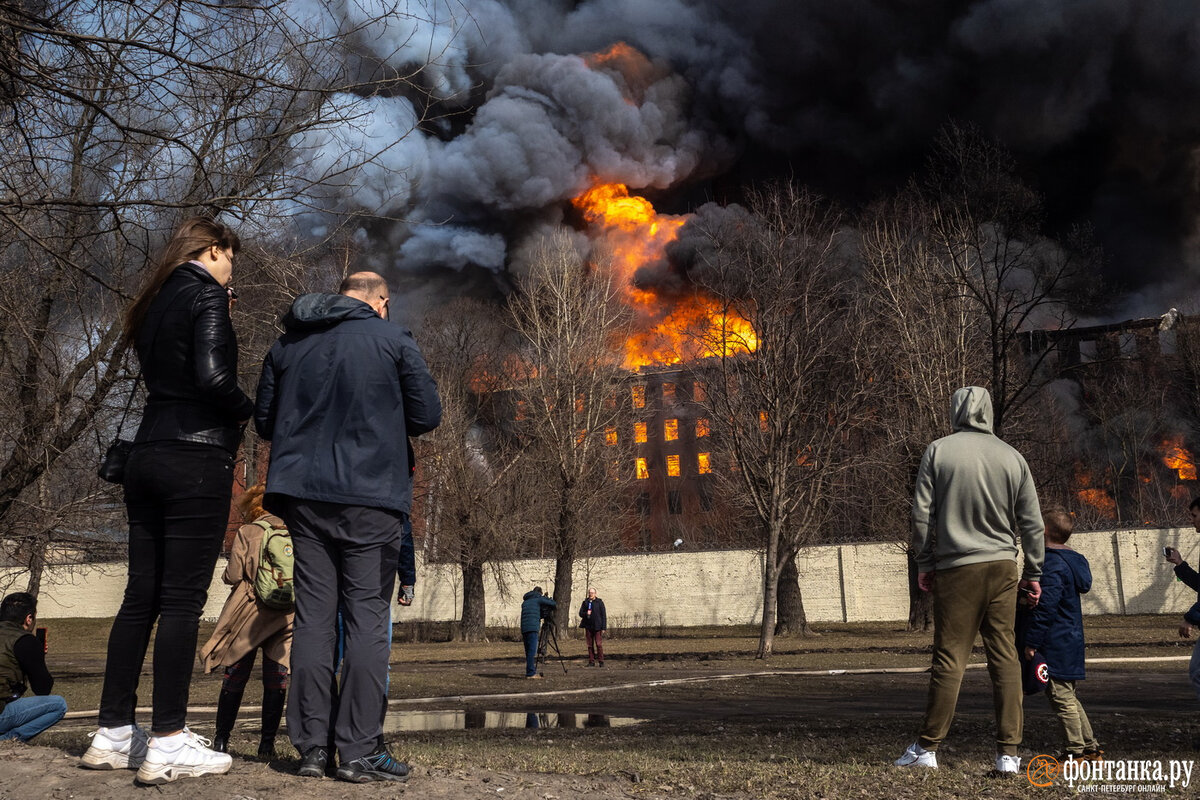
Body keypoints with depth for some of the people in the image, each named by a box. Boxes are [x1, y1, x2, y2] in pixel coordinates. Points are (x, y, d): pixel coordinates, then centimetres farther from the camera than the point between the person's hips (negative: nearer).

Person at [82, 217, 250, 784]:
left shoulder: (155, 303, 18)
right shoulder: (207, 295, -7)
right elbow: (213, 377, -19)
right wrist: (250, 411, -1)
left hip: (148, 459, 8)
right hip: (196, 460, -8)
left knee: (141, 596, 10)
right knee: (183, 598, -7)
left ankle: (112, 734, 16)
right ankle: (169, 744, -4)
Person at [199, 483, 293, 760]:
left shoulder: (246, 532, -3)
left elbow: (233, 574, -8)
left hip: (250, 613, -1)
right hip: (286, 615, 2)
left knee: (235, 677, 9)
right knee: (276, 680, 5)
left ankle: (221, 739, 17)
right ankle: (267, 742, 6)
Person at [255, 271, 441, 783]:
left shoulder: (287, 344, 12)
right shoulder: (393, 340, -1)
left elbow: (263, 422, 16)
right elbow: (427, 415, 0)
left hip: (303, 495, 4)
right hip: (371, 496, -4)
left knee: (313, 614, 7)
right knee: (367, 616, -1)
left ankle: (311, 748, 7)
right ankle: (359, 752, -3)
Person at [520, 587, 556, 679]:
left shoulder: (525, 602, 25)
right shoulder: (539, 599, 6)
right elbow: (555, 605, 6)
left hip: (524, 628, 7)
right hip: (533, 627, -7)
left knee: (528, 651, 11)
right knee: (532, 651, -9)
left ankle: (530, 672, 12)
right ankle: (530, 673, -14)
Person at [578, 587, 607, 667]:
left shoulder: (599, 602, 1)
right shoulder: (585, 602, 10)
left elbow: (603, 615, 0)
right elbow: (580, 613, 11)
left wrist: (603, 627, -5)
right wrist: (586, 613, -12)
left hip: (597, 627, -3)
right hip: (588, 627, 3)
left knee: (599, 644, -7)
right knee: (590, 645, 6)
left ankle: (601, 661, -1)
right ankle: (591, 661, 12)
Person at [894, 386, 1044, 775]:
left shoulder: (938, 451, -1)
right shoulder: (1012, 457, 5)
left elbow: (922, 513, -3)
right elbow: (1032, 523, 7)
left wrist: (925, 563, 6)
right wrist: (1033, 574, 14)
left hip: (956, 568, -2)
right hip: (1002, 567, 2)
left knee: (949, 658, 1)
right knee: (1005, 657, 6)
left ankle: (927, 747, 7)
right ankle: (1008, 753, 8)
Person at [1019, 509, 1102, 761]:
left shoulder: (1051, 565, -19)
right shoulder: (1071, 560, 13)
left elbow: (1044, 608, -23)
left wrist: (1031, 642, -19)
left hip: (1053, 646, -10)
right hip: (1070, 641, 10)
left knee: (1062, 698, -3)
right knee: (1068, 697, 17)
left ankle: (1076, 752, 3)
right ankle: (1090, 748, 23)